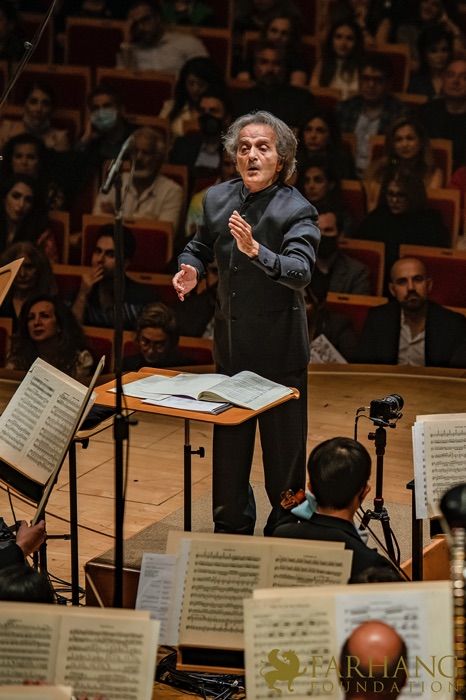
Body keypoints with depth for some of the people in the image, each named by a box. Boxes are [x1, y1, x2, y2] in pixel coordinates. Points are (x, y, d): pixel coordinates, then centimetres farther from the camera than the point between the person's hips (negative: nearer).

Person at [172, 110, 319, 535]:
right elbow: (201, 246, 18)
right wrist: (190, 271, -4)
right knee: (228, 440, 16)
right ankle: (232, 528, 31)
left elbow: (300, 272, -31)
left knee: (284, 446, 3)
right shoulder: (217, 199, 1)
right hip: (231, 342, 6)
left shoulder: (296, 210, -16)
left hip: (279, 346, -6)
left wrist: (255, 250, -46)